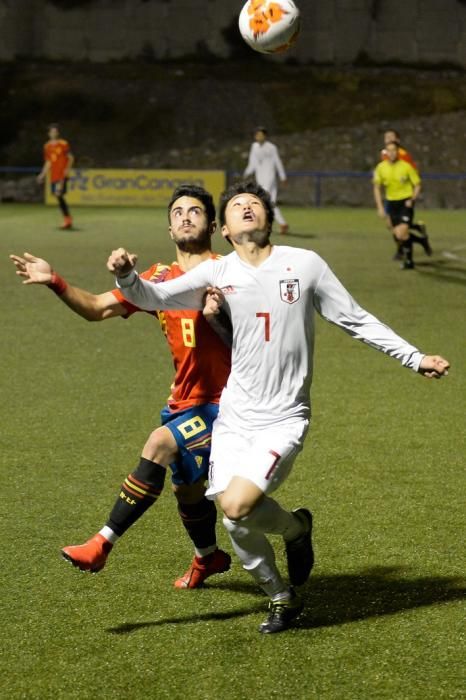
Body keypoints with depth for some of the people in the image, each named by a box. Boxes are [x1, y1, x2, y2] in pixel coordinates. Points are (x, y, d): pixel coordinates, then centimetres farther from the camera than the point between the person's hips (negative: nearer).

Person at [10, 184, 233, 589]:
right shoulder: (160, 279, 8)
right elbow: (97, 308, 6)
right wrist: (55, 282, -8)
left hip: (224, 401, -7)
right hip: (185, 400, 7)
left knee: (160, 444, -26)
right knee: (185, 487, 17)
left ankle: (103, 544, -22)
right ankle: (209, 557, 46)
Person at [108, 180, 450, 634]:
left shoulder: (305, 264, 1)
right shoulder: (217, 273, 2)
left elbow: (357, 320, 7)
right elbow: (154, 297, -8)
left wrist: (415, 358, 4)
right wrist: (127, 276, -30)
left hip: (284, 418, -3)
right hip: (234, 417, 3)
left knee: (239, 505, -21)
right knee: (236, 525, -1)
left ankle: (296, 527, 13)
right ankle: (282, 598, 27)